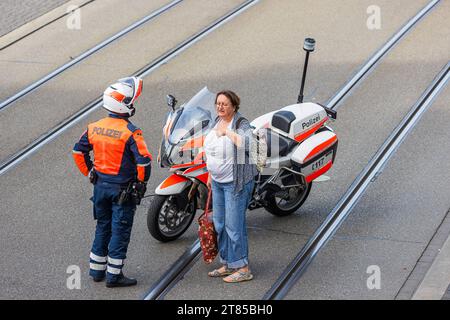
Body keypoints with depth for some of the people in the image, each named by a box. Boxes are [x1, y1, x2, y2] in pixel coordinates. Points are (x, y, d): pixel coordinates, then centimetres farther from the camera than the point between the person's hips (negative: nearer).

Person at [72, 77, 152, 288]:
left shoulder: (94, 128, 0)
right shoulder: (130, 131, -19)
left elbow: (78, 151, 8)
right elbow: (144, 160, -23)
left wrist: (90, 173, 16)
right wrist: (141, 182, -7)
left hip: (100, 184, 6)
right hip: (123, 188, -6)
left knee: (103, 226, 18)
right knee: (120, 230, 3)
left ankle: (96, 270, 25)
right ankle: (114, 275, 7)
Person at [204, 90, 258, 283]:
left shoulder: (241, 124, -15)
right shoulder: (217, 122, 10)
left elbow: (247, 143, -36)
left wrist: (227, 132, -28)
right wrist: (210, 175, 23)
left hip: (236, 182, -9)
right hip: (218, 181, 9)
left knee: (234, 225, -9)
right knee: (220, 224, 14)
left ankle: (243, 269, -3)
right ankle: (228, 265, 26)